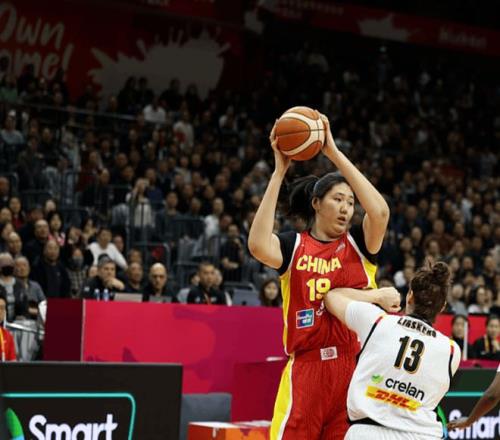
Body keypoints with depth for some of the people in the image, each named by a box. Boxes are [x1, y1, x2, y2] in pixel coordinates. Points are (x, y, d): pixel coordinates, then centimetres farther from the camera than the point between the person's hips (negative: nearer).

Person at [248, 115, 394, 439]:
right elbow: (258, 245, -17)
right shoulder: (294, 246, 5)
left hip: (354, 366, 1)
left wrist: (334, 152, -11)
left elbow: (380, 212, -13)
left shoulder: (358, 244, 7)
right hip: (306, 367, -1)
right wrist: (279, 171, -15)